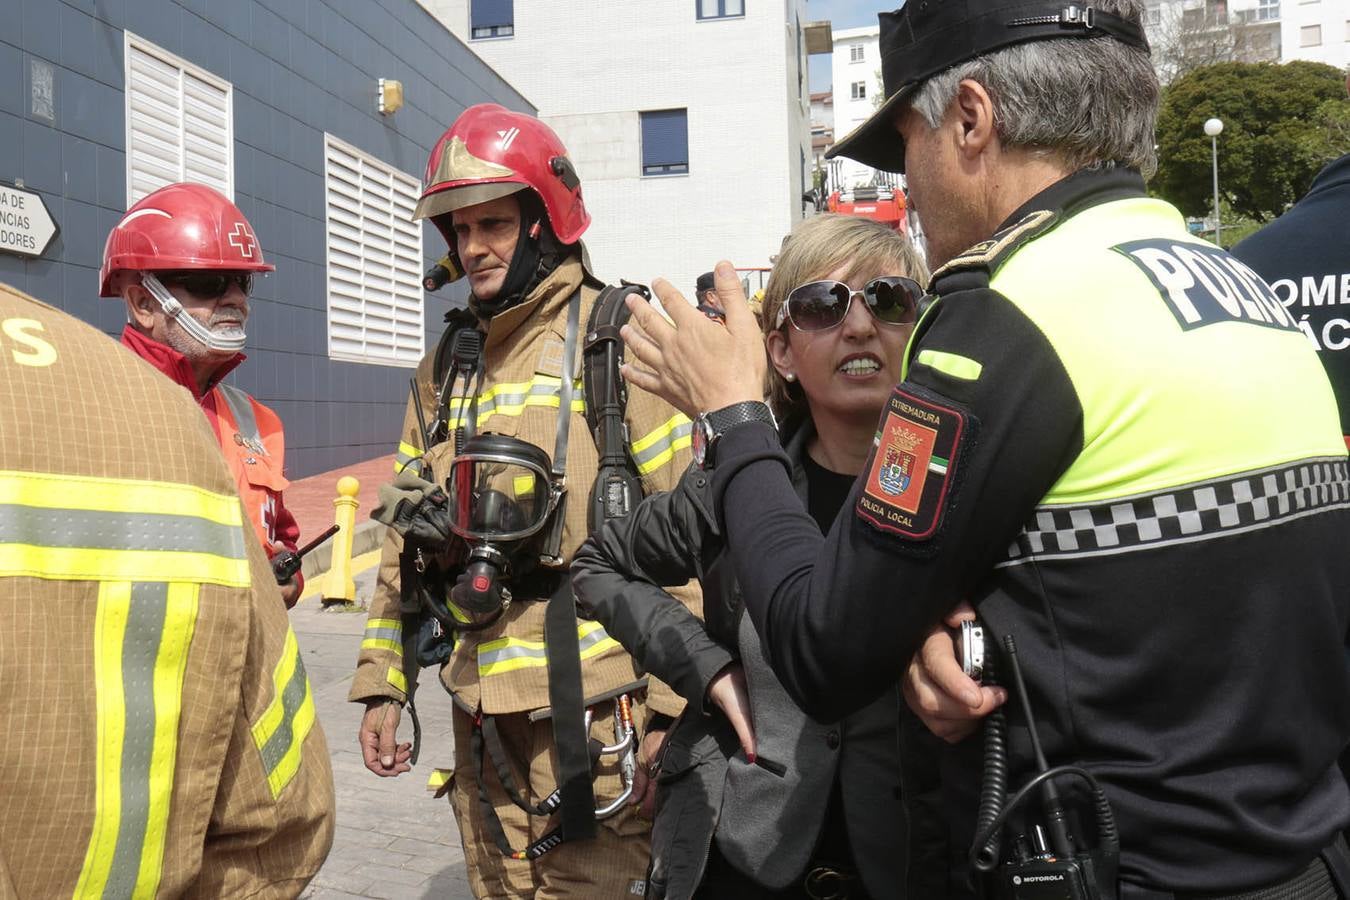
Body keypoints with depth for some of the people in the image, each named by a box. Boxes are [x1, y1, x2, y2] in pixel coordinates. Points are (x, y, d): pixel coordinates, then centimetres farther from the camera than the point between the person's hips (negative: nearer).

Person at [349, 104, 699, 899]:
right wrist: (384, 683, 14)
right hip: (481, 714, 6)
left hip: (591, 712, -6)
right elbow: (407, 539, 17)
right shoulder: (448, 365, 13)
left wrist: (672, 705, -14)